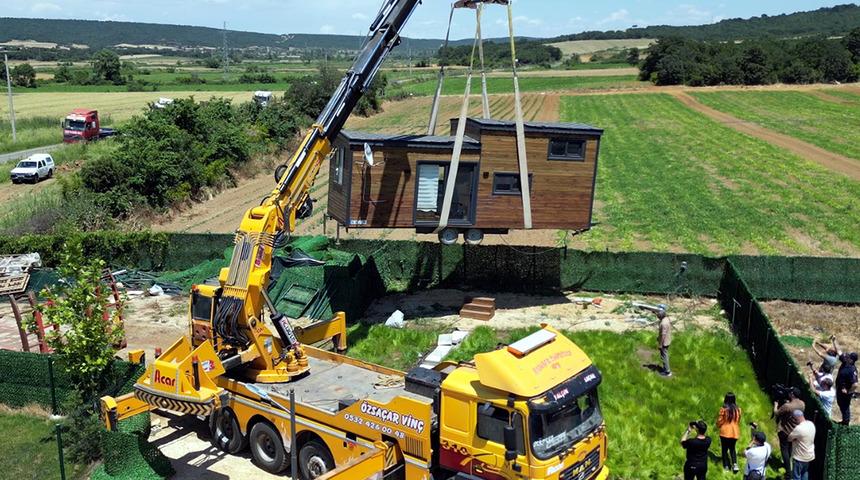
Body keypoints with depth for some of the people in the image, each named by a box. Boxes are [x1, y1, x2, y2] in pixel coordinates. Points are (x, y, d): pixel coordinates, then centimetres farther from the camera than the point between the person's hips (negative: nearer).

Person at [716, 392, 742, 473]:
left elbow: (719, 421, -9)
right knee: (732, 448, 20)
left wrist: (718, 426, 13)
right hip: (735, 432, 3)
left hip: (725, 432, -3)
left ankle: (726, 465, 14)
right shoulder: (738, 409, -6)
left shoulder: (724, 409, -16)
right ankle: (735, 464, 4)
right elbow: (738, 421, 7)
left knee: (725, 449, 13)